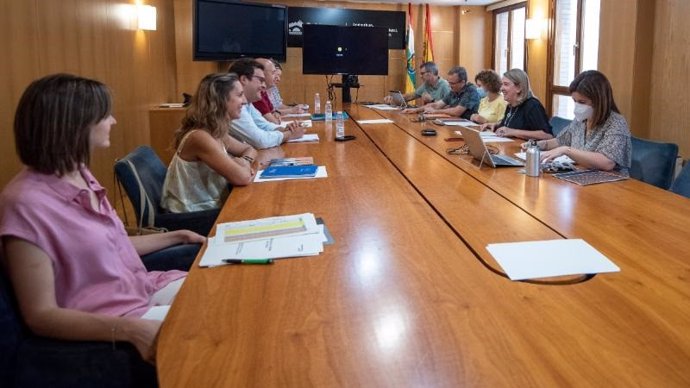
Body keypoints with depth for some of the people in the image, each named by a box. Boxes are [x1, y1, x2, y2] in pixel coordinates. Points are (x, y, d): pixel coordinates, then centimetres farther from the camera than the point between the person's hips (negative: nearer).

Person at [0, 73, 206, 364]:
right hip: (110, 324, -8)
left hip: (145, 289, 8)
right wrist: (132, 329, -33)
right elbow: (41, 315, -20)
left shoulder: (79, 174, 4)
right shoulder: (26, 203, -21)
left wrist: (179, 236, 20)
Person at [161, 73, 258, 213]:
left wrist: (244, 161, -8)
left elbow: (249, 149, 14)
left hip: (208, 206, 7)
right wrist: (243, 164, -7)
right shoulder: (200, 137, -25)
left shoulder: (215, 132, 2)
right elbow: (242, 177, -29)